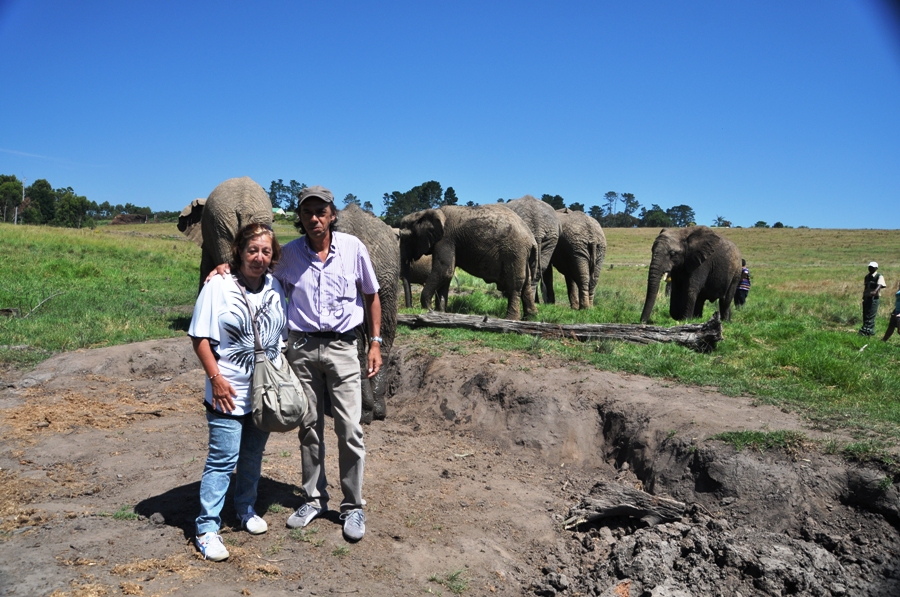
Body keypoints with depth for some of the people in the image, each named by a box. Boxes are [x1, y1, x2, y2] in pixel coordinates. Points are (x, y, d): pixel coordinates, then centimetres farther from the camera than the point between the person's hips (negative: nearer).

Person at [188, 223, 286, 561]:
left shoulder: (275, 288, 5)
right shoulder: (218, 287, -11)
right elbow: (200, 338, -10)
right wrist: (216, 377, -16)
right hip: (229, 392, -5)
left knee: (253, 456, 18)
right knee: (223, 459, -4)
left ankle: (246, 510, 36)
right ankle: (207, 528, 8)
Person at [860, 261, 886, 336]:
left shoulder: (879, 276, -6)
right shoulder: (867, 276, 15)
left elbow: (879, 285, -24)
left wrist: (875, 291, -43)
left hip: (874, 298, -7)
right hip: (866, 298, 7)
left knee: (871, 315, -10)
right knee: (865, 315, 7)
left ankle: (866, 329, -14)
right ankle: (870, 330, 15)